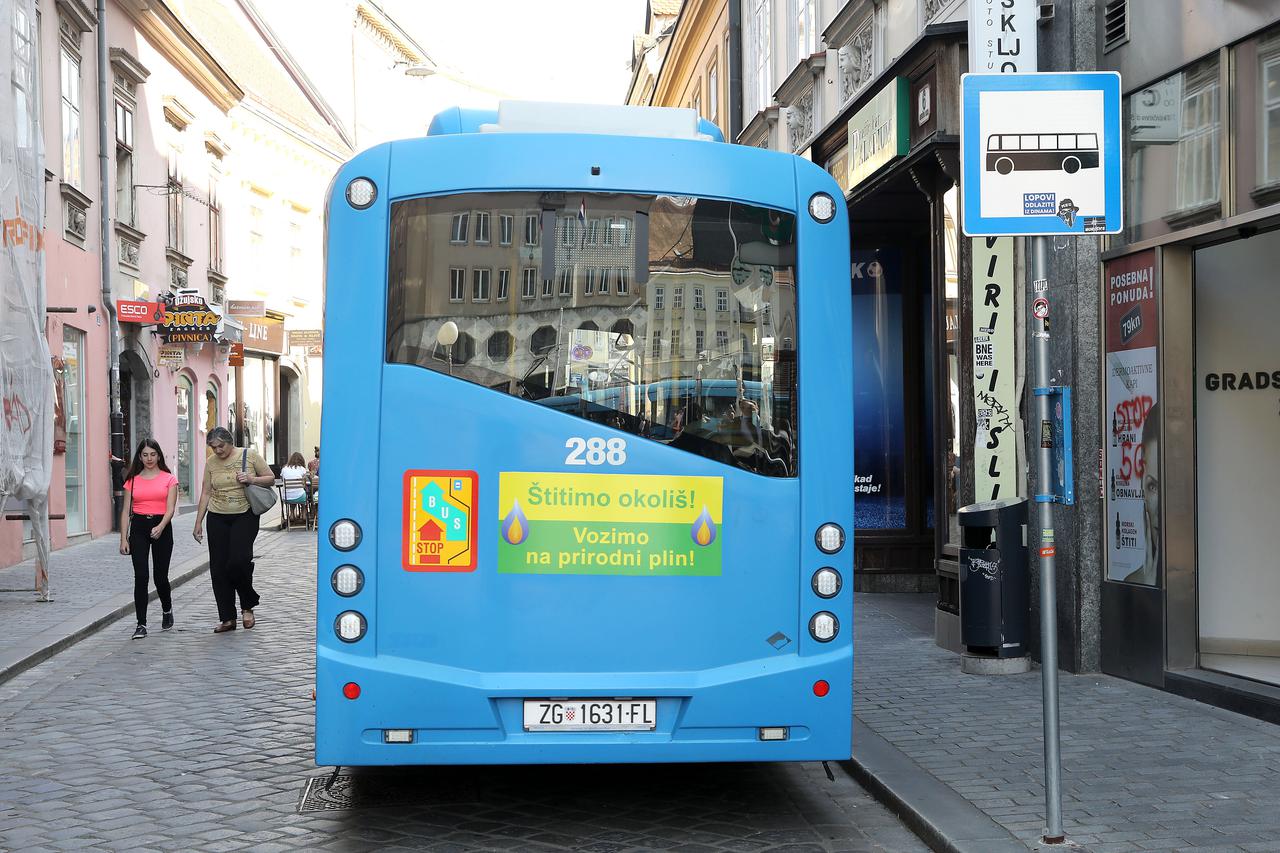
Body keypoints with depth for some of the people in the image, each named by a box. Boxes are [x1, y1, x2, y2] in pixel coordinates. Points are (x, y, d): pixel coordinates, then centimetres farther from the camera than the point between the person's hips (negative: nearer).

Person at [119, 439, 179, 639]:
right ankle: (141, 624, -4)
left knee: (160, 576, 3)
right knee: (140, 576, -8)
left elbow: (170, 509, -6)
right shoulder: (133, 480, 7)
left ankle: (167, 610, 34)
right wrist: (123, 539, 0)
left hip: (162, 527, -1)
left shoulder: (169, 479, 2)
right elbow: (126, 511, 7)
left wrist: (160, 527, -24)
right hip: (138, 527, 1)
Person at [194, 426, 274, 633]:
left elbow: (271, 478, 3)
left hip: (244, 516, -4)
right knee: (218, 568, 0)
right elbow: (206, 493, 10)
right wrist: (198, 523, 8)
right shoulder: (211, 462, 6)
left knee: (239, 560, -19)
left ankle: (247, 606, 6)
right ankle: (227, 618, 8)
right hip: (218, 519, 4)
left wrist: (252, 480, -16)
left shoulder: (249, 455, -2)